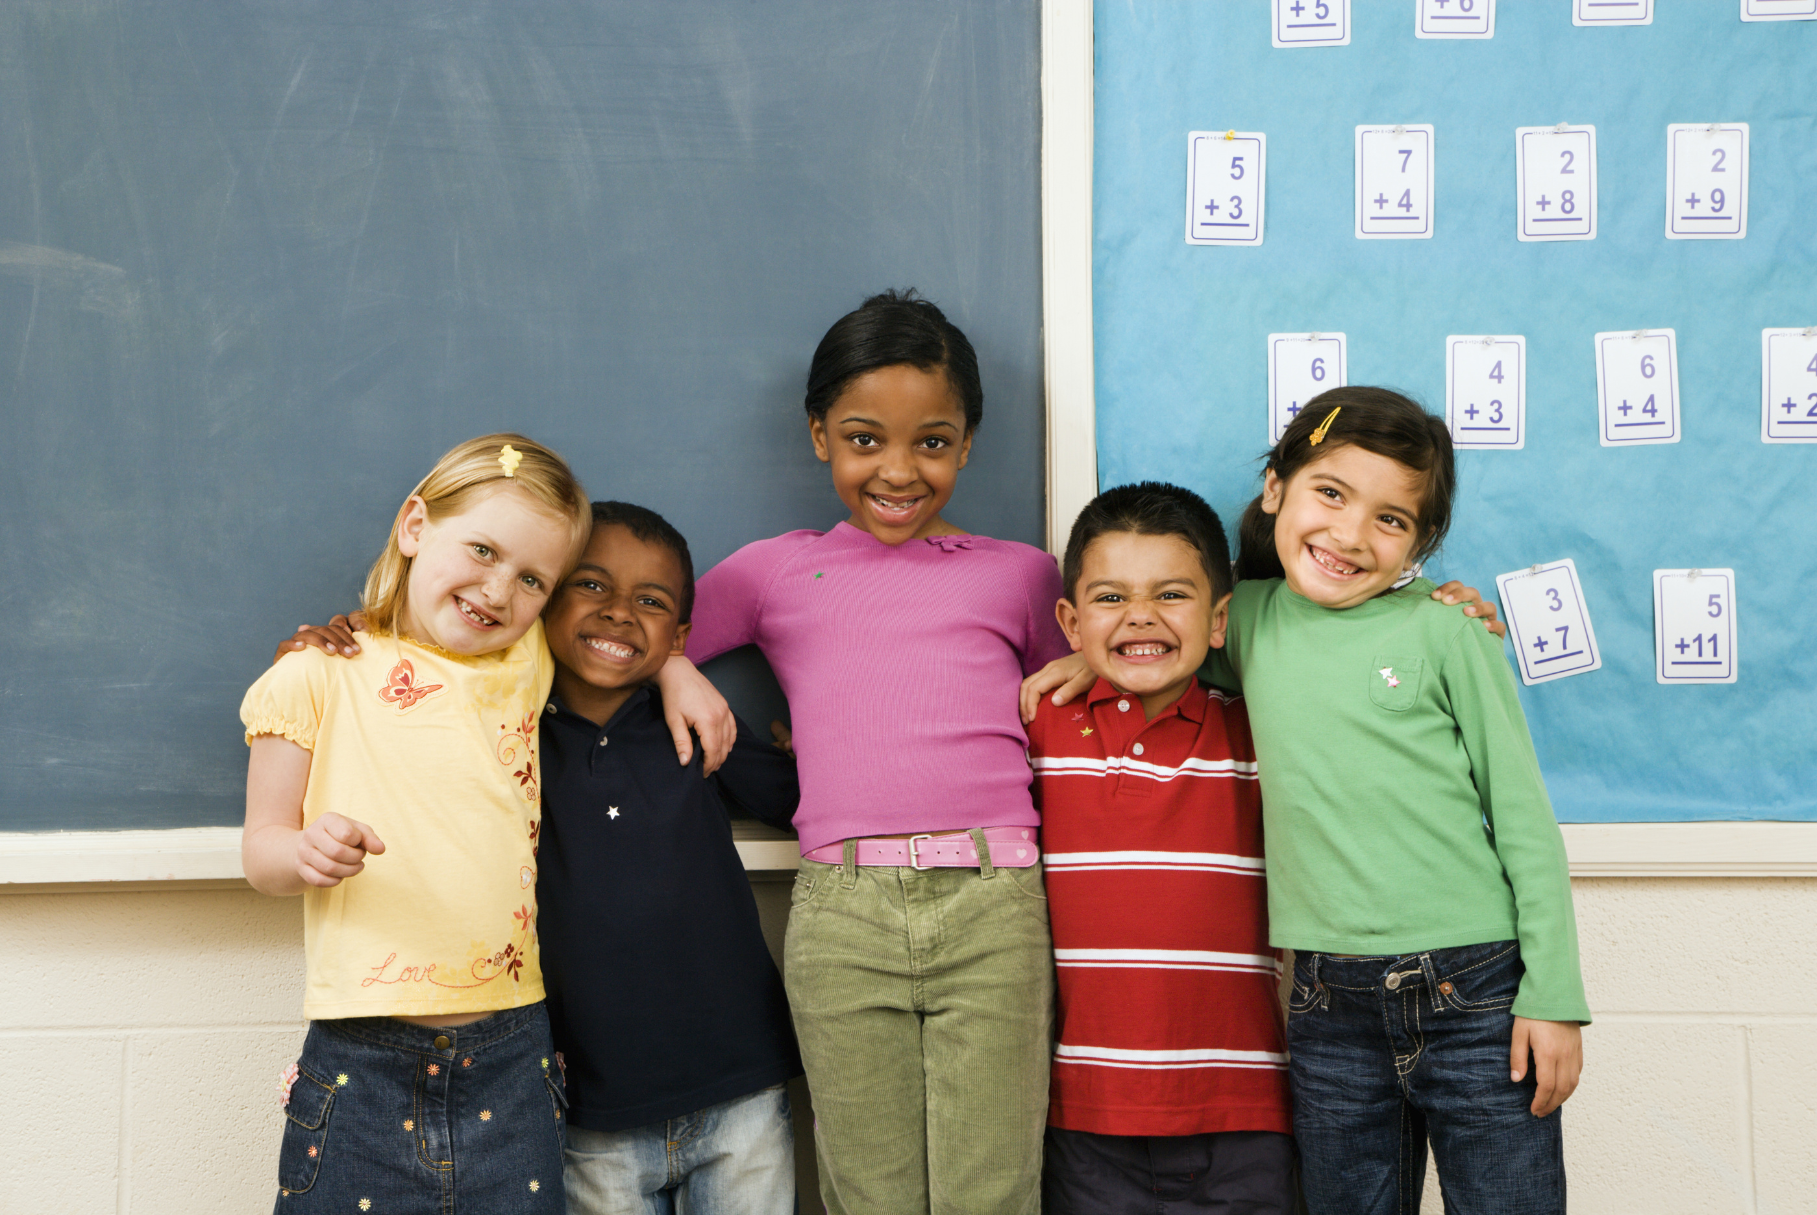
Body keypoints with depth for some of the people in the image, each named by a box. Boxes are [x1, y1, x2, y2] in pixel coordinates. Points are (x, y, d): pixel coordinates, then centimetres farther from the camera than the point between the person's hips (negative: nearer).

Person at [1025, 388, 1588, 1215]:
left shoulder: (1443, 631, -2)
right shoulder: (1249, 618, 7)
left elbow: (1522, 814, 0)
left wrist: (1552, 994, -4)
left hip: (1476, 994, -3)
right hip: (1330, 1006, 3)